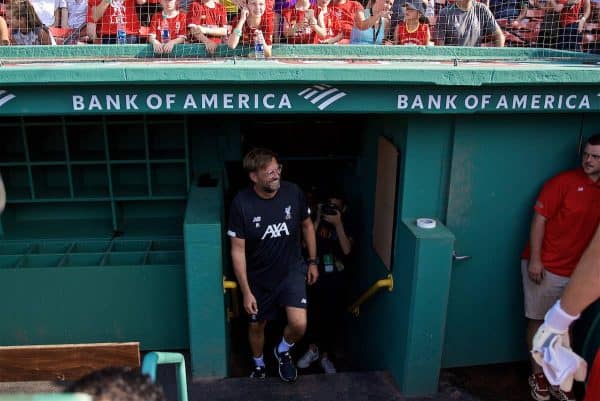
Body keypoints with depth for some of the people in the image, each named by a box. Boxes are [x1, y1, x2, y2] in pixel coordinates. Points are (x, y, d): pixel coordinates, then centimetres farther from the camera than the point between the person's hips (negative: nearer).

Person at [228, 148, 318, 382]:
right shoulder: (241, 203, -22)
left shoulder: (293, 192, -15)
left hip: (291, 269, 1)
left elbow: (307, 225, 3)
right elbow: (238, 250, -16)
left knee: (299, 324, -14)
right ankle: (259, 365, 49)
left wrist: (313, 261, 7)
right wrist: (246, 292, -16)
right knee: (257, 325, 18)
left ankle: (282, 351, 22)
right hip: (258, 276, -1)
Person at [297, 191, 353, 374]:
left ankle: (325, 356, 26)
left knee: (331, 319, 8)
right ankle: (313, 349, 35)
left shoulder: (346, 227, -4)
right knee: (313, 316, 11)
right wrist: (318, 220, -20)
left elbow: (347, 250, -21)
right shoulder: (319, 224, -2)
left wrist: (338, 224, -26)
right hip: (317, 279, 1)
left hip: (335, 284, -1)